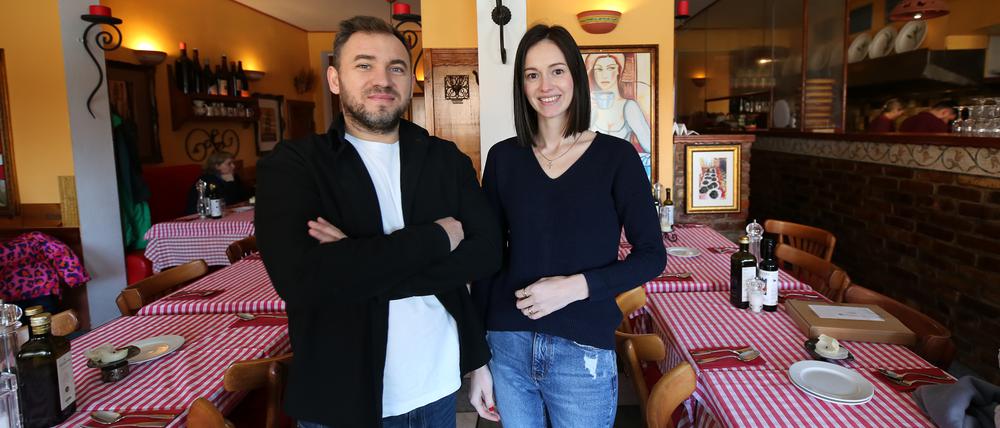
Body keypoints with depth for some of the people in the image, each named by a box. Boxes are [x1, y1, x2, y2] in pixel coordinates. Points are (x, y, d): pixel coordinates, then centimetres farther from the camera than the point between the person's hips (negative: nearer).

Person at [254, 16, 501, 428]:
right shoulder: (290, 165, -9)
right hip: (342, 395, -3)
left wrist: (360, 267, -19)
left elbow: (486, 252, -8)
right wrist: (436, 237, -18)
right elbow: (303, 279, -23)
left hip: (439, 384, 3)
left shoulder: (446, 158, 2)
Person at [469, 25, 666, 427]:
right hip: (507, 346, 2)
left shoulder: (616, 156, -5)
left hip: (584, 352, -2)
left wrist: (577, 286, -18)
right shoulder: (503, 157, 1)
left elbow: (652, 255, -3)